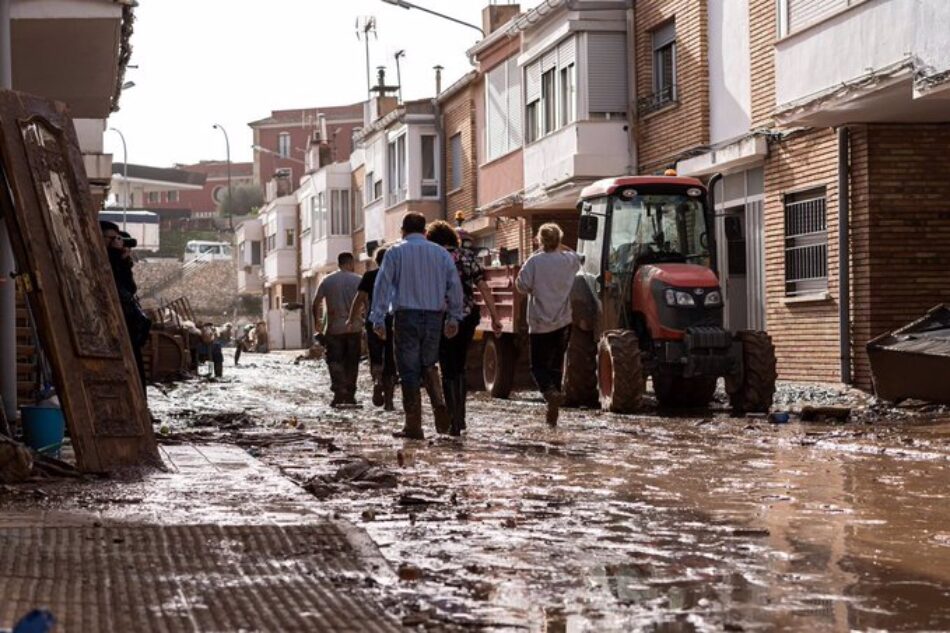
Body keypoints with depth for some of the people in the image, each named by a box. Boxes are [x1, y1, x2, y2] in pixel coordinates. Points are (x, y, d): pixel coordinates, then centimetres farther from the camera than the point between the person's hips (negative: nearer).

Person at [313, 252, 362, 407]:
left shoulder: (327, 280, 2)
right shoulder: (358, 280, -1)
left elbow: (316, 303, 0)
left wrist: (317, 322, 12)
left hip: (333, 328, 0)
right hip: (353, 328, 0)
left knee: (334, 360, 1)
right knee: (351, 363, 9)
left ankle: (339, 391, -17)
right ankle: (350, 395, 11)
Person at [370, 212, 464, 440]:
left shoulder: (395, 252, 1)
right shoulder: (441, 253, 10)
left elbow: (383, 285, -5)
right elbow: (455, 286, 8)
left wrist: (378, 319, -4)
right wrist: (454, 318, 14)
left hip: (406, 315, -3)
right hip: (434, 316, 3)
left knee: (409, 370, 1)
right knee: (428, 364, 20)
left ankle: (413, 426, 1)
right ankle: (439, 404, -6)